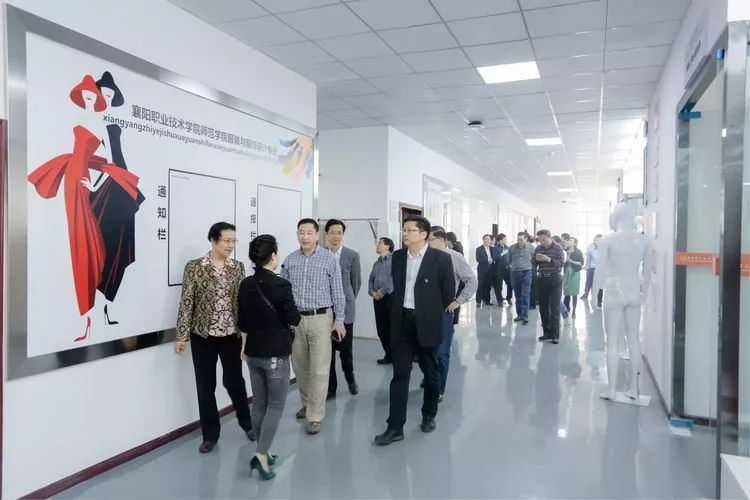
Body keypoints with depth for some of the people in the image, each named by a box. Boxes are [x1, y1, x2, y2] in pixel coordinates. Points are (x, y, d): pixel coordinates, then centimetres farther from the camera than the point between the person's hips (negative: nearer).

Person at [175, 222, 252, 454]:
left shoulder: (238, 267, 2)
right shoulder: (194, 267, -6)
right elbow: (186, 302, -6)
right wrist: (182, 336, -8)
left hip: (231, 335, 1)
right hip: (203, 336, -1)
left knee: (234, 381, 10)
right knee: (205, 386, 8)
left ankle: (247, 422, 35)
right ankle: (210, 434, 26)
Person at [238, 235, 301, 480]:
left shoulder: (246, 284, 0)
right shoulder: (281, 285, -18)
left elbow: (242, 322, 8)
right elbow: (294, 319, -10)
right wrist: (298, 316, 12)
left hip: (253, 352, 6)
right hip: (276, 353, -6)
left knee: (259, 403, 15)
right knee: (276, 405, 5)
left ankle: (263, 452, 25)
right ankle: (261, 455, -3)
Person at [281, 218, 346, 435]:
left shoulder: (329, 259, -4)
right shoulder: (289, 260, 4)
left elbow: (337, 292, -2)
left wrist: (339, 321, -4)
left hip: (320, 319, -3)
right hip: (295, 319, 4)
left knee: (319, 370, -2)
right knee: (299, 367, 15)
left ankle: (315, 416, 9)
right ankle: (307, 403, 35)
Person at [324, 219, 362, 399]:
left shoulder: (352, 255, -2)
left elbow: (356, 282, 5)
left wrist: (348, 301, 9)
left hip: (345, 308, -1)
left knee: (346, 347, 6)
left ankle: (350, 378, 33)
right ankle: (330, 386, 20)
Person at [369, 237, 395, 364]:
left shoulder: (394, 259, -5)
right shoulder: (376, 263, 21)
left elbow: (394, 277, -17)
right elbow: (371, 280, 19)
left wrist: (383, 291, -16)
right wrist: (372, 292, 1)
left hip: (390, 297, -7)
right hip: (377, 299, 7)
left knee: (392, 328, -5)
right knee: (381, 329, 7)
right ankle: (389, 355, 18)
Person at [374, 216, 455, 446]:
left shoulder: (441, 258, -10)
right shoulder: (398, 256, 4)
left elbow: (449, 291, -2)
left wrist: (432, 313, 9)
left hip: (426, 324, -3)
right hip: (401, 322, 3)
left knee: (431, 373, 14)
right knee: (400, 375, 3)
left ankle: (429, 415, 35)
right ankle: (395, 427, 7)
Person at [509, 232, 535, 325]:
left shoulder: (531, 247, -5)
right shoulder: (512, 248, 2)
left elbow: (535, 259, 3)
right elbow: (509, 260, 15)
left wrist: (528, 266, 7)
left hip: (526, 273, -3)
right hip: (515, 273, 3)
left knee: (525, 295, -8)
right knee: (518, 295, 9)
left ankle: (525, 315, -7)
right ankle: (519, 314, 18)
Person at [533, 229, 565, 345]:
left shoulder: (558, 248, -4)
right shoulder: (538, 248, 8)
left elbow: (562, 263, -12)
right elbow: (534, 264, 12)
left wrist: (549, 259, -23)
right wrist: (536, 259, -10)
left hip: (555, 279, -5)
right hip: (542, 280, 5)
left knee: (555, 308, -5)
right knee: (543, 307, 7)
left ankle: (555, 335, -1)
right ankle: (547, 333, 17)